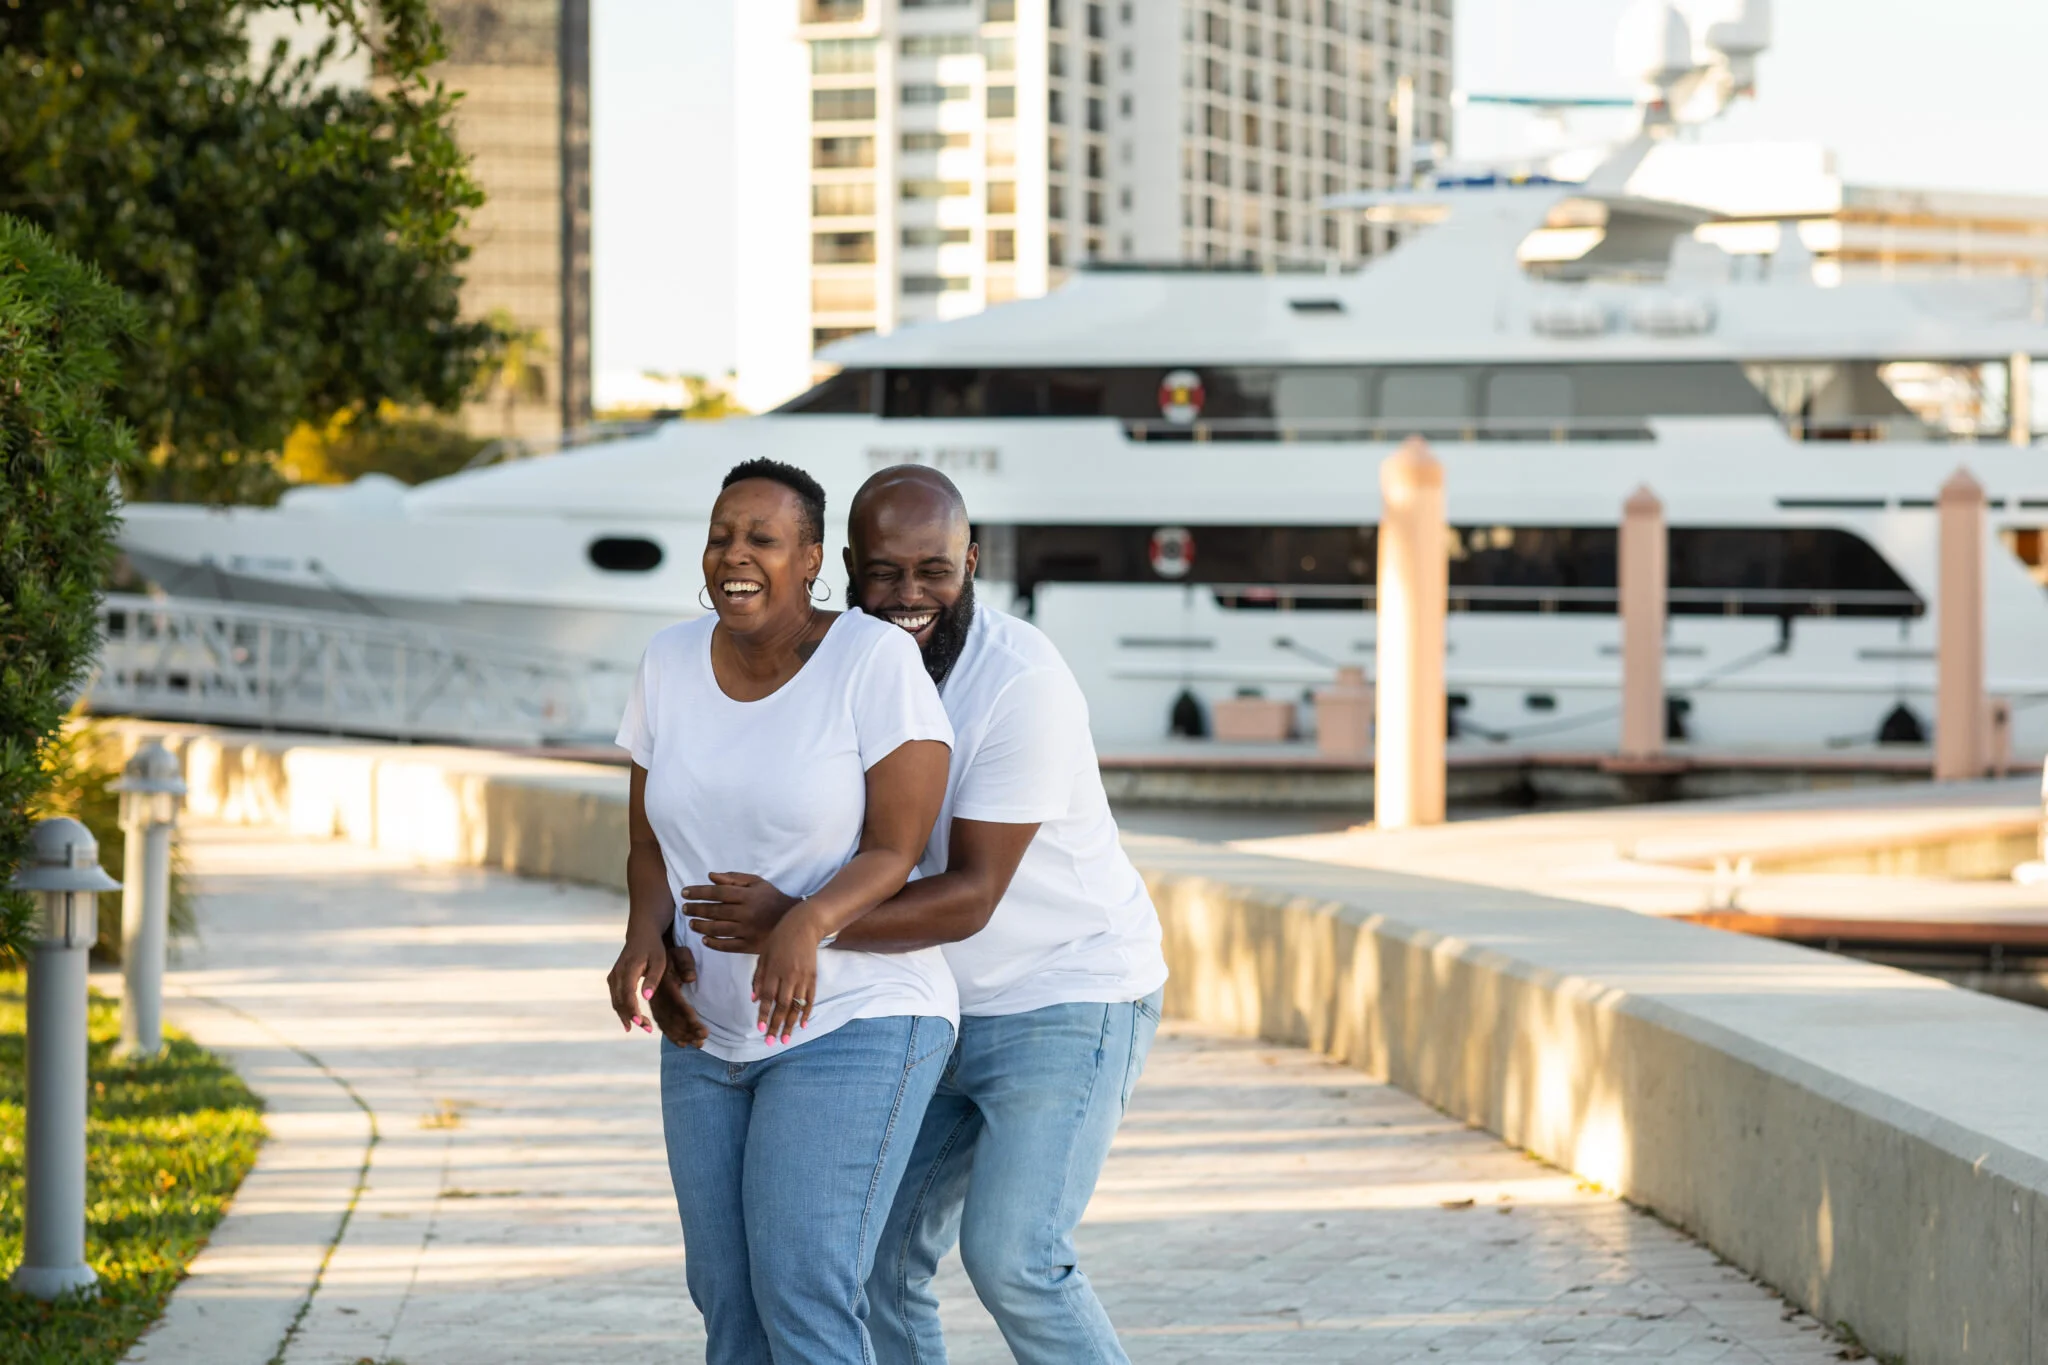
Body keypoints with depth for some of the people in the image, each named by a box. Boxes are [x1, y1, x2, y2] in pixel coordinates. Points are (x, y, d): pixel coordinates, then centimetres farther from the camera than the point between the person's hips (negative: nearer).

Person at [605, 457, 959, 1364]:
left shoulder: (877, 660, -19)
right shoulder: (673, 663, -2)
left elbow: (898, 854, -19)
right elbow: (652, 850, 4)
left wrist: (808, 924, -39)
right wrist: (645, 944, -18)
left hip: (852, 1026, -6)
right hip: (717, 1038, 7)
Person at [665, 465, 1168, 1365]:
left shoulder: (1021, 684, -24)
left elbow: (971, 897, -27)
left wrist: (791, 924, -36)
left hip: (1070, 1001, -7)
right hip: (939, 1011, 7)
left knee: (1012, 1258, -17)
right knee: (881, 1256, 4)